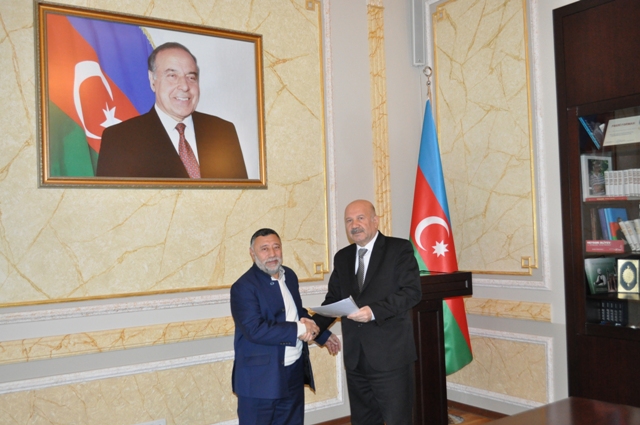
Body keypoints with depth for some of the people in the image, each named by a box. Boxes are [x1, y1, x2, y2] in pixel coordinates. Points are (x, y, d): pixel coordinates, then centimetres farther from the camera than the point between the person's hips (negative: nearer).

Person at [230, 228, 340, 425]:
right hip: (260, 378, -7)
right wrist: (298, 330, -23)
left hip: (295, 372, 7)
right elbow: (255, 330, -26)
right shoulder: (243, 287, -16)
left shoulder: (289, 275, 8)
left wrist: (323, 334, 17)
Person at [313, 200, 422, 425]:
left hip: (391, 354, -5)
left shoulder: (399, 249, -5)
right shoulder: (342, 257, 12)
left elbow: (412, 291, -14)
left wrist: (374, 311, -26)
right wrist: (316, 324, -7)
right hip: (355, 357, 6)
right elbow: (333, 298, 11)